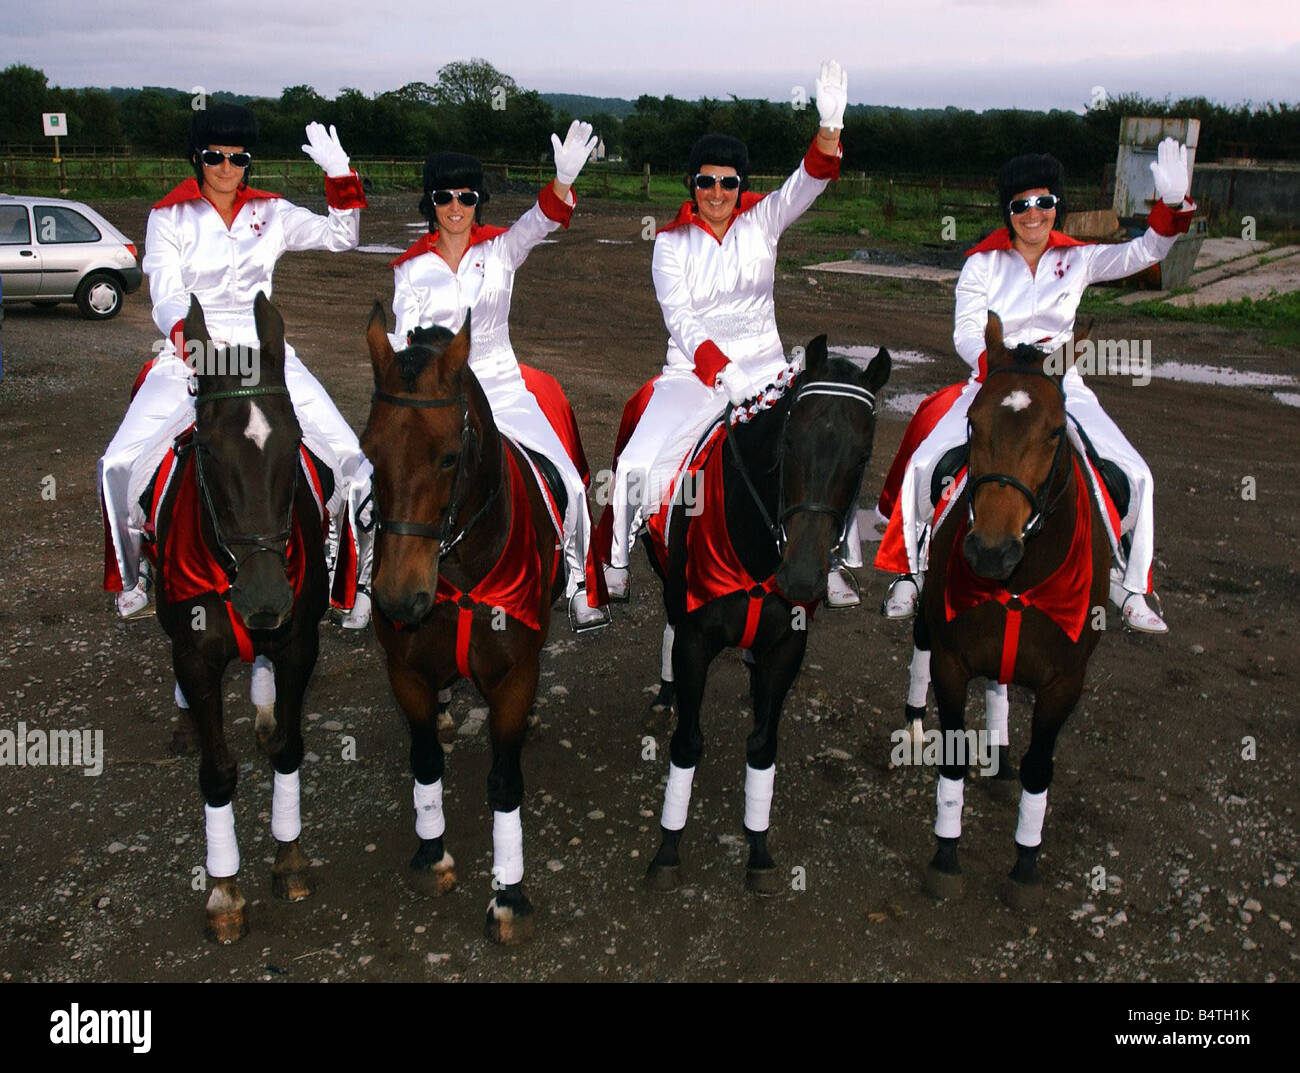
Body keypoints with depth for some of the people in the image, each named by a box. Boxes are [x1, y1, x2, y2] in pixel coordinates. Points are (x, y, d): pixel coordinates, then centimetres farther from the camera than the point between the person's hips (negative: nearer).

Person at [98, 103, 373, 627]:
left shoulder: (270, 213, 11)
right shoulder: (168, 217, 4)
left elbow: (339, 235, 4)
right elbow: (165, 296, -6)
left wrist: (339, 174, -12)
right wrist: (184, 334, -28)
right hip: (188, 355, -1)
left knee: (349, 457, -13)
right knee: (120, 464, -15)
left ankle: (360, 581, 3)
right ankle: (132, 579, 12)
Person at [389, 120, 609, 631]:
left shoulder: (500, 248, 2)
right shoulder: (412, 267, 5)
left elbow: (539, 221, -18)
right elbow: (404, 339, 4)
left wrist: (563, 181, -38)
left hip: (501, 388, 0)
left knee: (569, 483, -12)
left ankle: (579, 585, 7)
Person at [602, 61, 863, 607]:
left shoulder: (761, 221, 5)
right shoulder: (672, 242, 0)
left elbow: (807, 182, -13)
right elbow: (678, 317, -13)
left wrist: (830, 126, -33)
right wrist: (723, 371, -29)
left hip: (764, 366, 1)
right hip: (691, 372, -1)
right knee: (636, 466, -21)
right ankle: (614, 564, 4)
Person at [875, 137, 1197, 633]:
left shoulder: (1078, 259, 7)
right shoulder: (982, 264, 2)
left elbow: (1145, 252, -3)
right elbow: (966, 334, -5)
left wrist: (1171, 202, -22)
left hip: (1061, 387, 2)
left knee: (1134, 476, -14)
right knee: (924, 464, -21)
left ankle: (1129, 587, 7)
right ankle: (911, 572, 1)